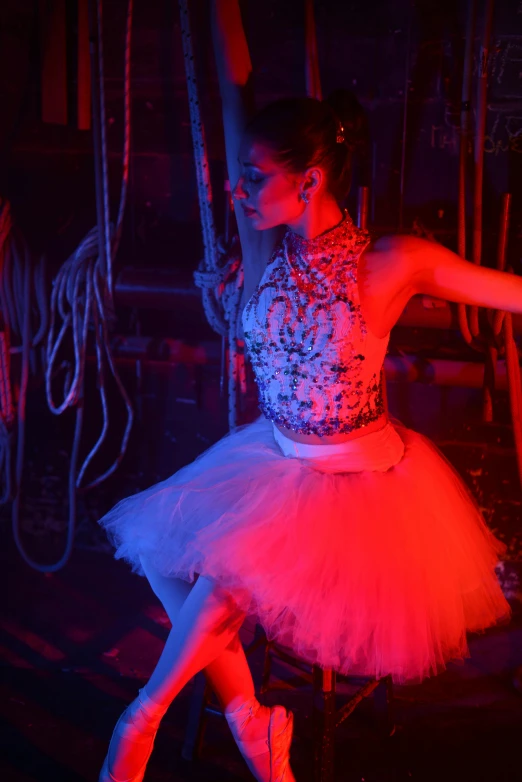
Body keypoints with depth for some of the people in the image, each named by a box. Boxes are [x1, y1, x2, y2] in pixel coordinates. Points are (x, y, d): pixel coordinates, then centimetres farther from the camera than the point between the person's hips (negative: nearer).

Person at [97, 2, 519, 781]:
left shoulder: (392, 264, -17)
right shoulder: (266, 249, -6)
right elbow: (235, 90, -6)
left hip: (363, 480, -5)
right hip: (274, 462, 5)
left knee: (230, 565, -21)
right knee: (160, 548, -5)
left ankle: (144, 716, 6)